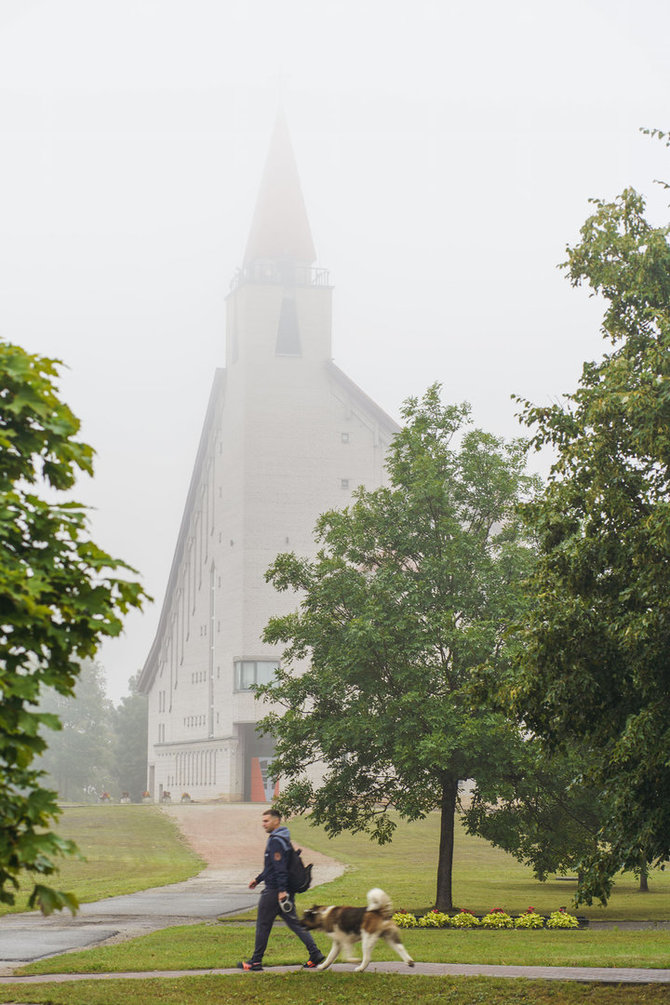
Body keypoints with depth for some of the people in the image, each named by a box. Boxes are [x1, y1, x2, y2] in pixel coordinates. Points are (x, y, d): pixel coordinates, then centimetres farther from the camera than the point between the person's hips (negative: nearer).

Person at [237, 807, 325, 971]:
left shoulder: (276, 841, -15)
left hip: (274, 891, -9)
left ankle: (256, 961, 8)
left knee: (263, 924, 1)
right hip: (283, 891, 9)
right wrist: (258, 879, 30)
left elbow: (280, 867, -22)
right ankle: (315, 953, 3)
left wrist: (281, 890, -25)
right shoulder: (283, 839, 17)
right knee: (294, 923, 9)